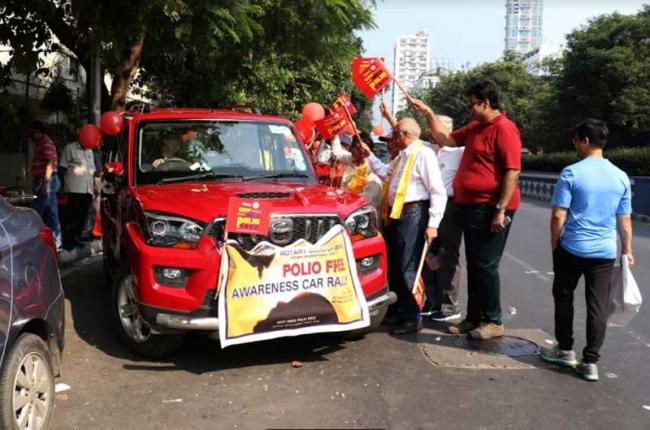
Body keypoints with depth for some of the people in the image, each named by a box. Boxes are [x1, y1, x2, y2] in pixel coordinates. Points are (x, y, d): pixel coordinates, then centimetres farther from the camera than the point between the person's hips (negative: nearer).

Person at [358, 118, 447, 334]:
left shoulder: (424, 154, -13)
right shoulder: (402, 156, 17)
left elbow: (438, 192, -17)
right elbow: (385, 173, 32)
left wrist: (433, 224, -20)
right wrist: (370, 156, 25)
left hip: (413, 214, -10)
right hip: (396, 215, 10)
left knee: (408, 268, -5)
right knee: (393, 267, 17)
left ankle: (413, 318, 7)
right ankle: (398, 311, 31)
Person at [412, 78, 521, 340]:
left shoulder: (504, 129, -14)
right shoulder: (475, 128, 16)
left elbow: (513, 172, -20)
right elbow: (445, 139, 26)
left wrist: (501, 210, -23)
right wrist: (428, 113, 18)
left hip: (490, 209, -9)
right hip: (472, 207, 9)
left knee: (486, 266, -4)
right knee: (474, 265, 13)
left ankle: (493, 321, 8)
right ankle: (474, 317, 22)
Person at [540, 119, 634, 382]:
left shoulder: (571, 173, -10)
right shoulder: (621, 177, 3)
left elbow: (558, 215, -11)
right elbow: (625, 220, 7)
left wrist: (554, 243, 3)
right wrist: (627, 249, 18)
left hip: (572, 248, -3)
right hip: (605, 251, 3)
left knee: (564, 298, 15)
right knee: (598, 306, 6)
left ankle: (565, 350, 24)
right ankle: (591, 362, 9)